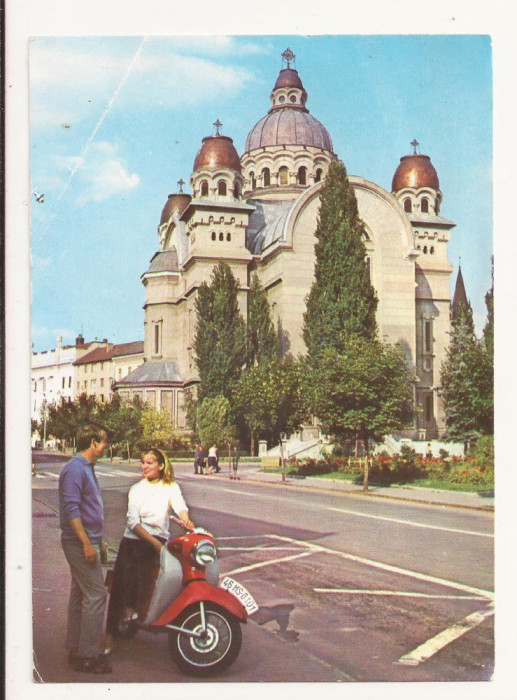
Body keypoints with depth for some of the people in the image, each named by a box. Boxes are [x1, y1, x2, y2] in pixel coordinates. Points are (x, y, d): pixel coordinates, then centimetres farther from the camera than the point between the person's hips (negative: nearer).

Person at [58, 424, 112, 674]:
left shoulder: (87, 468, 16)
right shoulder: (74, 469, -15)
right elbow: (70, 509, -22)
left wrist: (99, 542, 24)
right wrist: (87, 543, -24)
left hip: (87, 541, 10)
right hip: (80, 542, -10)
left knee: (80, 595, 14)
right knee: (96, 595, -9)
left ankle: (76, 651, 22)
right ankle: (87, 656, -2)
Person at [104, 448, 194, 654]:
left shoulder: (171, 487, 10)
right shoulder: (136, 489, 10)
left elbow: (179, 505, -11)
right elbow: (133, 521, -2)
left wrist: (186, 521, -35)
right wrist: (154, 542, -16)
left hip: (158, 537, 0)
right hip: (133, 539, 1)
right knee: (119, 582, -17)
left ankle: (133, 607, -18)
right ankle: (111, 633, -14)